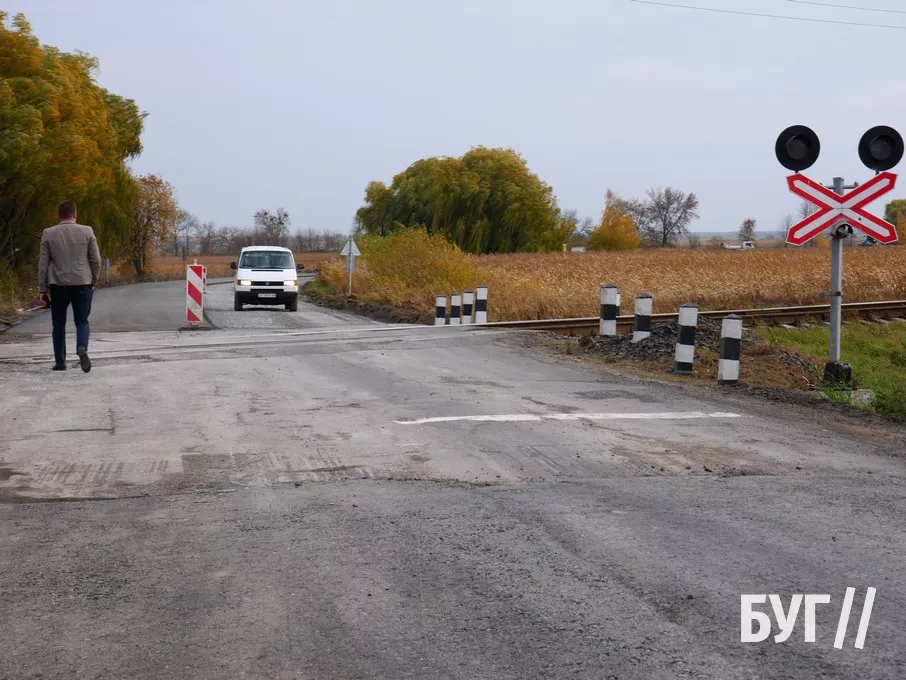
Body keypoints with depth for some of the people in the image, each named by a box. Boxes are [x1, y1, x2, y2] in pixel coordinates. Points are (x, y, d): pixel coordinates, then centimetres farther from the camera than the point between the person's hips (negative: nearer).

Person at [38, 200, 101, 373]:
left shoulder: (48, 234, 0)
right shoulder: (87, 231, -1)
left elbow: (43, 264, 0)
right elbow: (96, 260, 0)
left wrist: (43, 289, 4)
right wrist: (93, 281, 13)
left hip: (58, 285, 1)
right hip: (82, 284, 0)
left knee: (59, 324, 13)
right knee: (81, 321, 8)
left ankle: (60, 362, 16)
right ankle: (82, 348, -20)